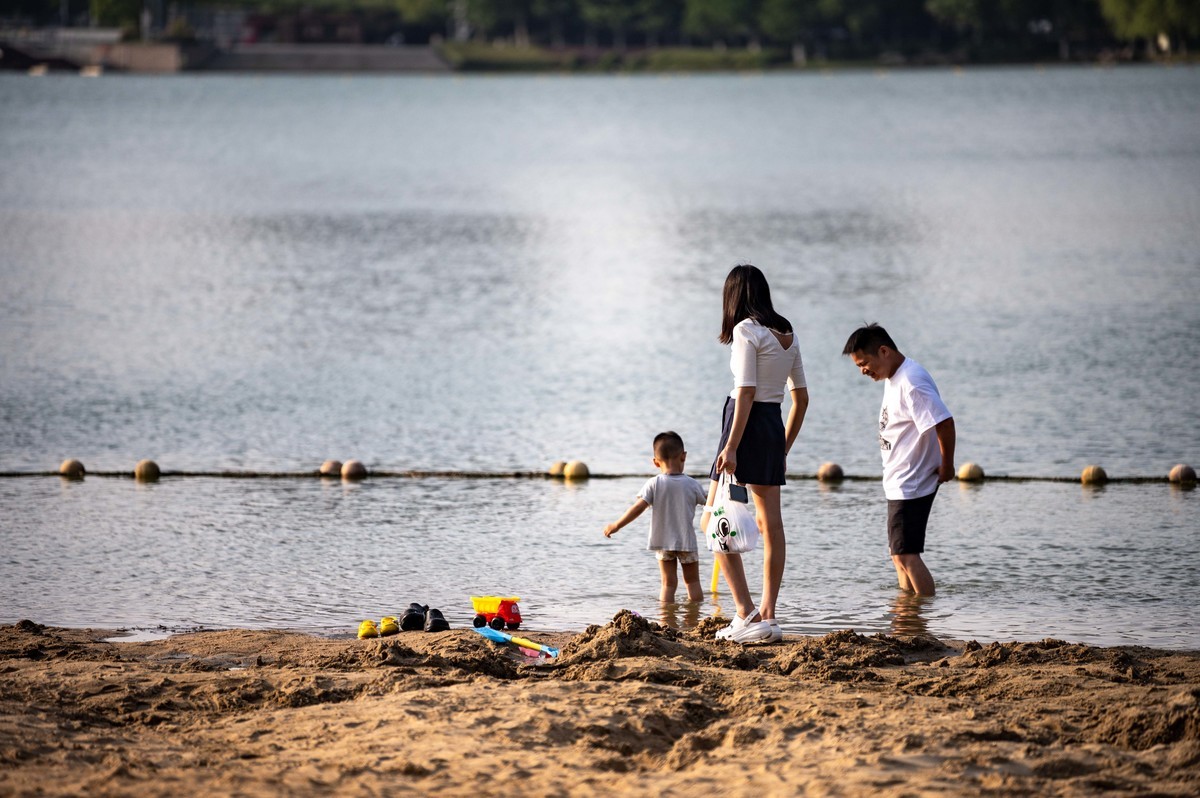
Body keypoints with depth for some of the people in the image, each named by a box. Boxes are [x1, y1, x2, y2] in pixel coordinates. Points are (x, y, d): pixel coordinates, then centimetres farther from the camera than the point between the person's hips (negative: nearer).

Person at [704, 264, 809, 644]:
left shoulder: (746, 331, -11)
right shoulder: (786, 334, 12)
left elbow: (746, 392, -18)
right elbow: (801, 398, 14)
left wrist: (731, 447, -20)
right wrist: (783, 448, 21)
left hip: (748, 425, -8)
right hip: (775, 426, 8)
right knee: (770, 524, 9)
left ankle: (746, 614, -11)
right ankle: (768, 615, 9)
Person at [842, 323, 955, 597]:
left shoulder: (911, 383, -22)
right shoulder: (893, 378, 11)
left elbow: (944, 422, -28)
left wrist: (946, 466, -18)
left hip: (910, 485, -11)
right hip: (900, 483, 11)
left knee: (906, 553, -11)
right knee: (898, 552, 17)